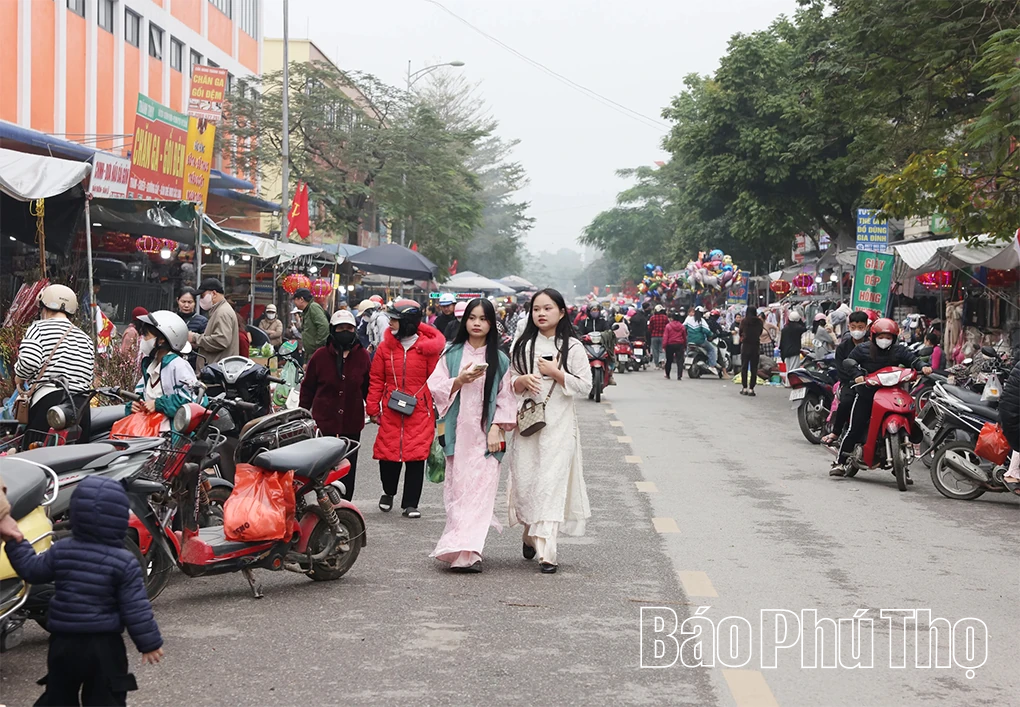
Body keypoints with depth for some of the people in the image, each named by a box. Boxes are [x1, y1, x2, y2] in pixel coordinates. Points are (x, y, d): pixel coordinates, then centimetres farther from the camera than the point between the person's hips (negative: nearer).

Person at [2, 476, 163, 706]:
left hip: (63, 642, 4)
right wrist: (150, 643, -2)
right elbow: (136, 609, -12)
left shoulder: (60, 551, -5)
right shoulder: (125, 562, -14)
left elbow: (32, 570, 10)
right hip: (104, 645, -3)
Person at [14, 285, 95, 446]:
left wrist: (19, 378, 7)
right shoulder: (85, 338, 20)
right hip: (82, 406, 5)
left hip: (48, 401, -5)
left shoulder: (39, 328, 5)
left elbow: (29, 360, -11)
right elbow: (90, 376, 12)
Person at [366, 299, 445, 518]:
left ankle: (410, 503, 10)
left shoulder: (427, 347, -2)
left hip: (419, 412, -2)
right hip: (391, 412, 2)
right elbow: (376, 380, 9)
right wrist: (373, 408, 5)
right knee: (387, 455, 3)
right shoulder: (386, 347, 5)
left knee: (416, 458, -1)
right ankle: (388, 492, 30)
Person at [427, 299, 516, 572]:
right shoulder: (452, 354, 9)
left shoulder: (500, 360, 7)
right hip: (457, 433, 2)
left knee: (480, 490, -10)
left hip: (485, 436, -2)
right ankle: (462, 549, 10)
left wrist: (497, 429, -6)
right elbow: (435, 388, 4)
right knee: (457, 488, 2)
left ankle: (467, 551, -16)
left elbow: (506, 397, 4)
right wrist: (460, 380, -12)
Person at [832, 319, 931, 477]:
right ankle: (840, 463, 4)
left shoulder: (899, 351, 4)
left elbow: (912, 360, -1)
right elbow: (848, 361, -2)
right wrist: (857, 373, -20)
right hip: (866, 396, -2)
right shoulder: (862, 349, 0)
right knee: (855, 429, -6)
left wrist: (923, 367, -23)